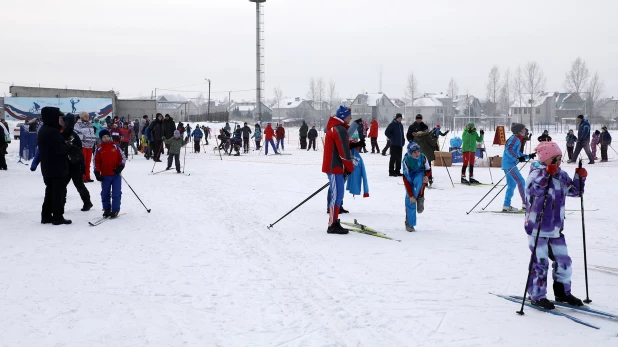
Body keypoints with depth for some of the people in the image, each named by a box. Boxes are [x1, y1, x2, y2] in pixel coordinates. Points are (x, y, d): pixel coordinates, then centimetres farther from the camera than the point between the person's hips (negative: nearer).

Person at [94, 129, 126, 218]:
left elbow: (122, 158, 4)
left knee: (116, 193, -3)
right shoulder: (99, 149, 1)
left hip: (116, 175, -1)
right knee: (105, 193, 10)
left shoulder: (115, 147, 1)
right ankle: (106, 209, 23)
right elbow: (96, 162, 4)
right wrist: (97, 173, -4)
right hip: (105, 175, 1)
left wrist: (120, 166, -12)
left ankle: (115, 210, 4)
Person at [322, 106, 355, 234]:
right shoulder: (340, 130, -16)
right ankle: (333, 225, -8)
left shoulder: (334, 128, 18)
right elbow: (344, 152, -17)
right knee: (337, 195, -9)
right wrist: (350, 168, -7)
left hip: (331, 165, 10)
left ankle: (334, 222, 16)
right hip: (335, 167, -10)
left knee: (336, 195, 13)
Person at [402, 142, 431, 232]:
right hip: (410, 178, -1)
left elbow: (428, 170, -2)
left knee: (419, 180, -37)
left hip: (420, 175, 1)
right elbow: (406, 179, -26)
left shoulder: (423, 157, -19)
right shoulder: (406, 160, -26)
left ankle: (420, 199, -16)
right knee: (409, 200, -10)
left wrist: (426, 176, -27)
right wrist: (411, 195, -29)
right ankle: (409, 223, 2)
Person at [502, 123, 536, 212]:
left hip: (508, 164, 10)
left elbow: (517, 153, 26)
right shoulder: (515, 139, -12)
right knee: (521, 182, -11)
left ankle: (506, 206, 17)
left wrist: (528, 156, 22)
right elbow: (509, 150, -24)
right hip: (509, 164, -10)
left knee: (511, 184, 13)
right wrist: (518, 158, -32)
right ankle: (525, 204, -12)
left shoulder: (517, 139, 19)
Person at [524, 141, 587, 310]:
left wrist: (580, 177, 1)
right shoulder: (537, 173, -15)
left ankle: (562, 292, 29)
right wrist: (547, 173, -43)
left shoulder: (561, 176, 8)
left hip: (556, 228, 8)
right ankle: (537, 296, 10)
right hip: (538, 228, -7)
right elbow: (534, 189, -35)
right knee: (540, 262, -2)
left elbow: (574, 191, 18)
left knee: (563, 260, 13)